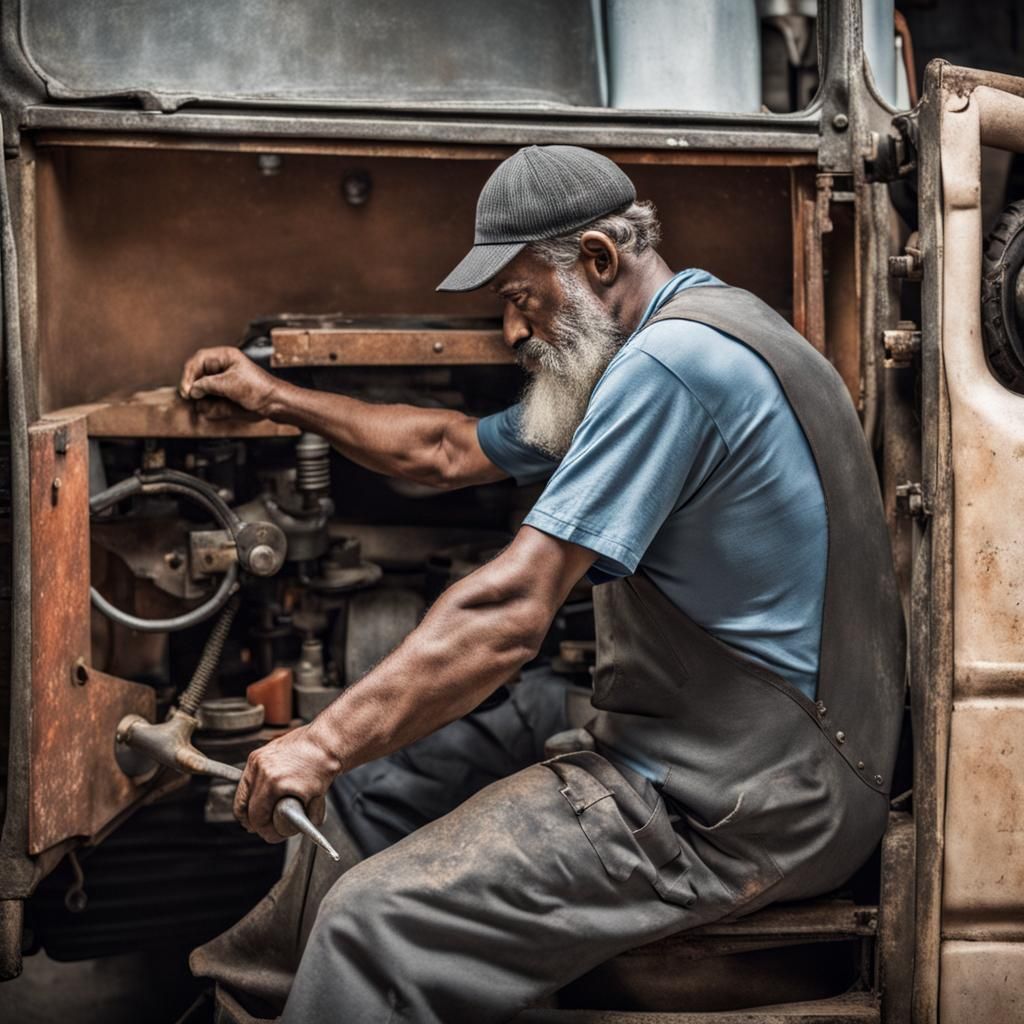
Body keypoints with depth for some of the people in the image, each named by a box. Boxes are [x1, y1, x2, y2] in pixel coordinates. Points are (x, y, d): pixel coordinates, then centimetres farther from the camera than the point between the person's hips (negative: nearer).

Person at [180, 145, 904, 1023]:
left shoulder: (668, 359, -18)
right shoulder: (693, 343, 17)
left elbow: (508, 612, -23)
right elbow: (452, 451, 24)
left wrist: (324, 744, -19)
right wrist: (275, 399, 26)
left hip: (742, 811, -11)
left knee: (374, 924, -19)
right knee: (376, 772, 14)